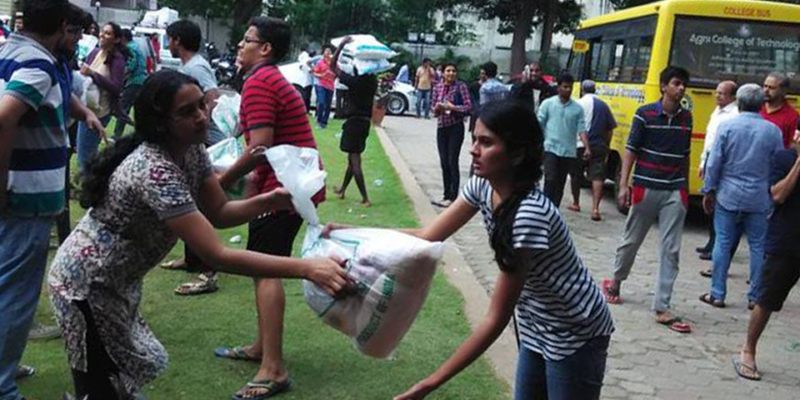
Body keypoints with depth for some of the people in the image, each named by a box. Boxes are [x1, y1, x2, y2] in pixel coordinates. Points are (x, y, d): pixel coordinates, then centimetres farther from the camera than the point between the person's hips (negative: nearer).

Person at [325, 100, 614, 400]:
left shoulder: (529, 214, -33)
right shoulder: (483, 186, -9)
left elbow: (496, 319, -30)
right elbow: (427, 236, -3)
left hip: (573, 336, -7)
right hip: (536, 328, 8)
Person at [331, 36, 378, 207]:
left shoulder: (355, 81, -14)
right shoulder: (372, 82, 2)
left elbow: (333, 66, -9)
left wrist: (342, 45, -7)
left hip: (354, 122, -7)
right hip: (365, 121, 7)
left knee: (355, 161, -7)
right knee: (353, 158, 20)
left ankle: (365, 198, -14)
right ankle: (342, 190, 36)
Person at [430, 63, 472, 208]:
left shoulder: (461, 86, -5)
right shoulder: (437, 87, 8)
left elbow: (468, 106, -8)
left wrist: (452, 107, -17)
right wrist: (437, 108, -7)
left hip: (456, 127, -5)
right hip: (441, 127, 5)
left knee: (452, 162, -6)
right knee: (444, 163, 7)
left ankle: (453, 197, -1)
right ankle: (446, 195, 17)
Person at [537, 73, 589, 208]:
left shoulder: (577, 108, 6)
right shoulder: (548, 104, 2)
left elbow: (581, 129, 4)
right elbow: (539, 125, 2)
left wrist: (587, 148, -7)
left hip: (568, 152, 3)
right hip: (551, 149, -2)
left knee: (560, 183, 8)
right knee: (550, 180, -13)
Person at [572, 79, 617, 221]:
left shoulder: (579, 104, -4)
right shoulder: (603, 105, 7)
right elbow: (610, 129, 10)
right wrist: (606, 145, 18)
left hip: (579, 145, -2)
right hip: (598, 147, 2)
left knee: (575, 175, 15)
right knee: (597, 177, -2)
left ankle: (576, 203, 27)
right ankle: (595, 208, -15)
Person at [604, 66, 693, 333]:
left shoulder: (686, 117, 8)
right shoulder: (645, 114, -4)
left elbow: (684, 156, 16)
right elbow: (630, 150, -5)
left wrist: (685, 188, 17)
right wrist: (624, 185, -12)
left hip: (675, 192, 3)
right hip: (645, 189, -3)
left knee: (671, 250, -2)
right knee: (632, 241, 10)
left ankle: (662, 308, 0)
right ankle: (616, 281, 36)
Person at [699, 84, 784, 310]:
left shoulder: (727, 126, -6)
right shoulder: (772, 131, -1)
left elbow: (714, 162, -5)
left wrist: (709, 191, 4)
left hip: (728, 196, -1)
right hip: (759, 198, 1)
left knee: (723, 244, 7)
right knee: (758, 247, 9)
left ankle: (717, 294, 11)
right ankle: (755, 297, 14)